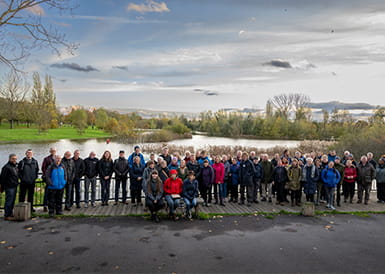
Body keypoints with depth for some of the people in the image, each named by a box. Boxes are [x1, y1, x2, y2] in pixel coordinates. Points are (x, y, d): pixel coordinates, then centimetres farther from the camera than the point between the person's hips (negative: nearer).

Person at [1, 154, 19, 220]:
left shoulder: (15, 166, 16)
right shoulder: (6, 167, -12)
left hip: (14, 187, 9)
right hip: (9, 187, -9)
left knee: (12, 201, 14)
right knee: (9, 201, -4)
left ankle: (10, 214, 24)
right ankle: (7, 216, 2)